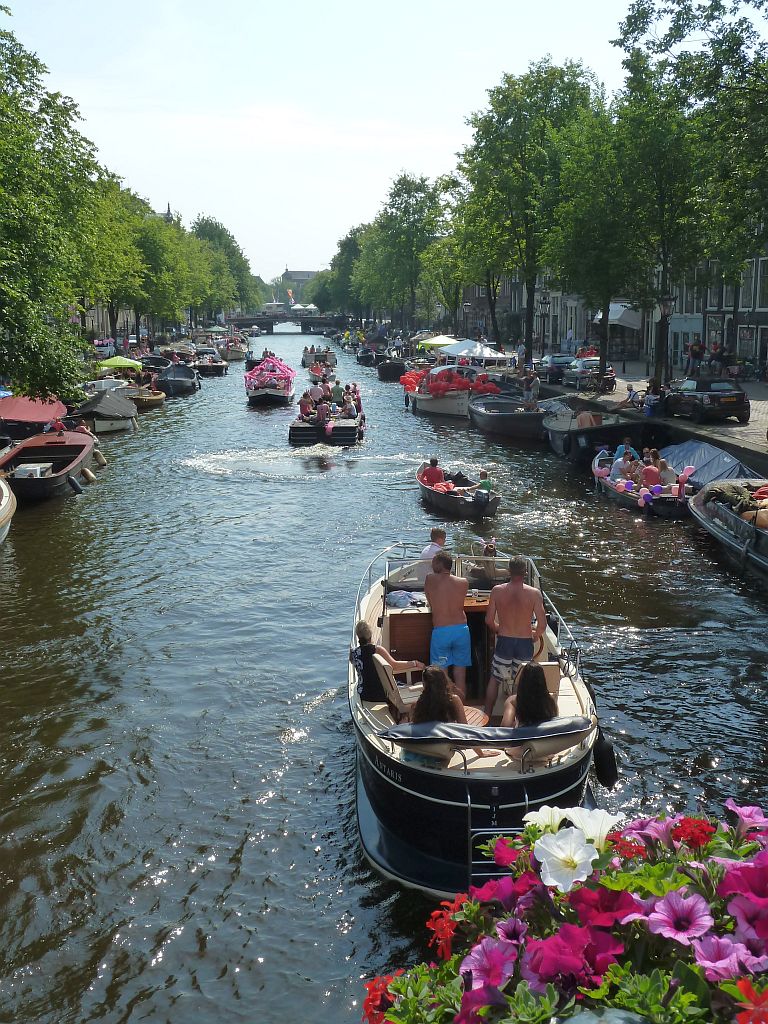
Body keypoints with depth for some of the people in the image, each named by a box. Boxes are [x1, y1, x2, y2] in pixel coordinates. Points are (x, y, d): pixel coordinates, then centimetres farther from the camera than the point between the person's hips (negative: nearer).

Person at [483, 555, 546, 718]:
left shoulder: (497, 591, -9)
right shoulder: (534, 593, -12)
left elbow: (489, 620, -4)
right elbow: (542, 624, -13)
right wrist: (535, 636, 8)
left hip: (504, 642, 1)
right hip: (525, 643, 0)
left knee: (494, 680, 18)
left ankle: (487, 717, 21)